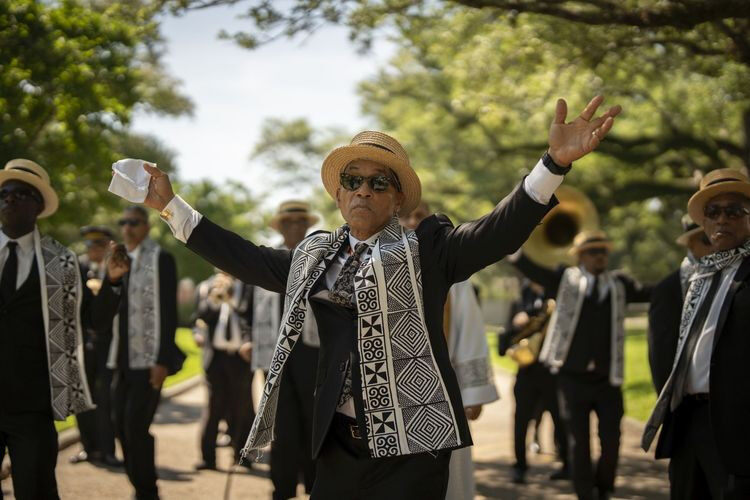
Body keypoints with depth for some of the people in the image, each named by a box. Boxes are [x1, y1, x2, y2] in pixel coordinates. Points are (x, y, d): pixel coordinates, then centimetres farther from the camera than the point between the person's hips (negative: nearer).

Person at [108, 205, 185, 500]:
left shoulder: (160, 259, -6)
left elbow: (168, 312, -11)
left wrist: (162, 360, -17)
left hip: (149, 361, -7)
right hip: (124, 359, 7)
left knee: (136, 427, -12)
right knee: (122, 427, 7)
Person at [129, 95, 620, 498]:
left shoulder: (428, 248, -1)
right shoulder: (315, 255, 14)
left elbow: (501, 231, -13)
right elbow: (246, 257, 20)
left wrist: (556, 162, -27)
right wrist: (170, 204, 20)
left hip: (411, 443, -4)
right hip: (339, 441, 5)